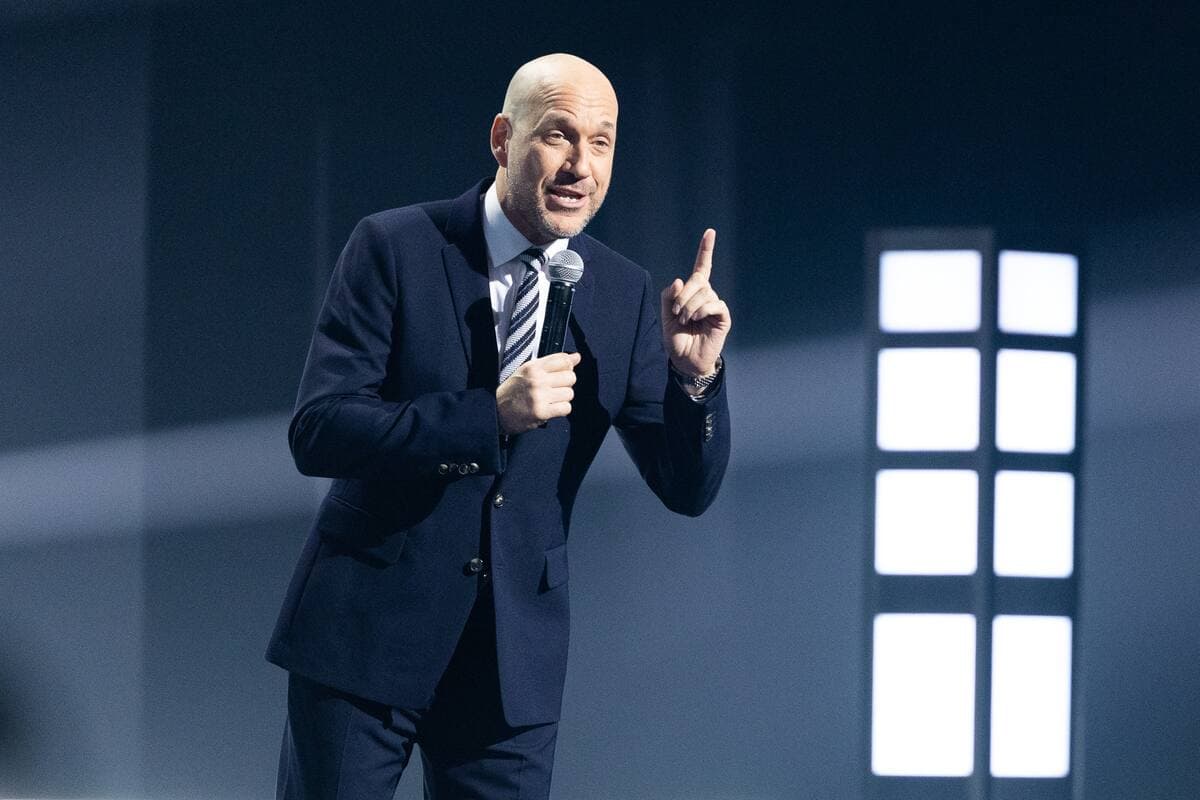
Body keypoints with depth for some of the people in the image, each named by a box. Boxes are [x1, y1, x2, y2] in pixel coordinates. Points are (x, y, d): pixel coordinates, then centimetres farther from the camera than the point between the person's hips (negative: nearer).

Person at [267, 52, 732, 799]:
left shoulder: (624, 295, 3)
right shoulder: (393, 249, -7)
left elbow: (688, 490, 3)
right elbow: (318, 431, -15)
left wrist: (695, 374, -17)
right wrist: (491, 415, -24)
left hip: (516, 654, 3)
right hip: (367, 628, -3)